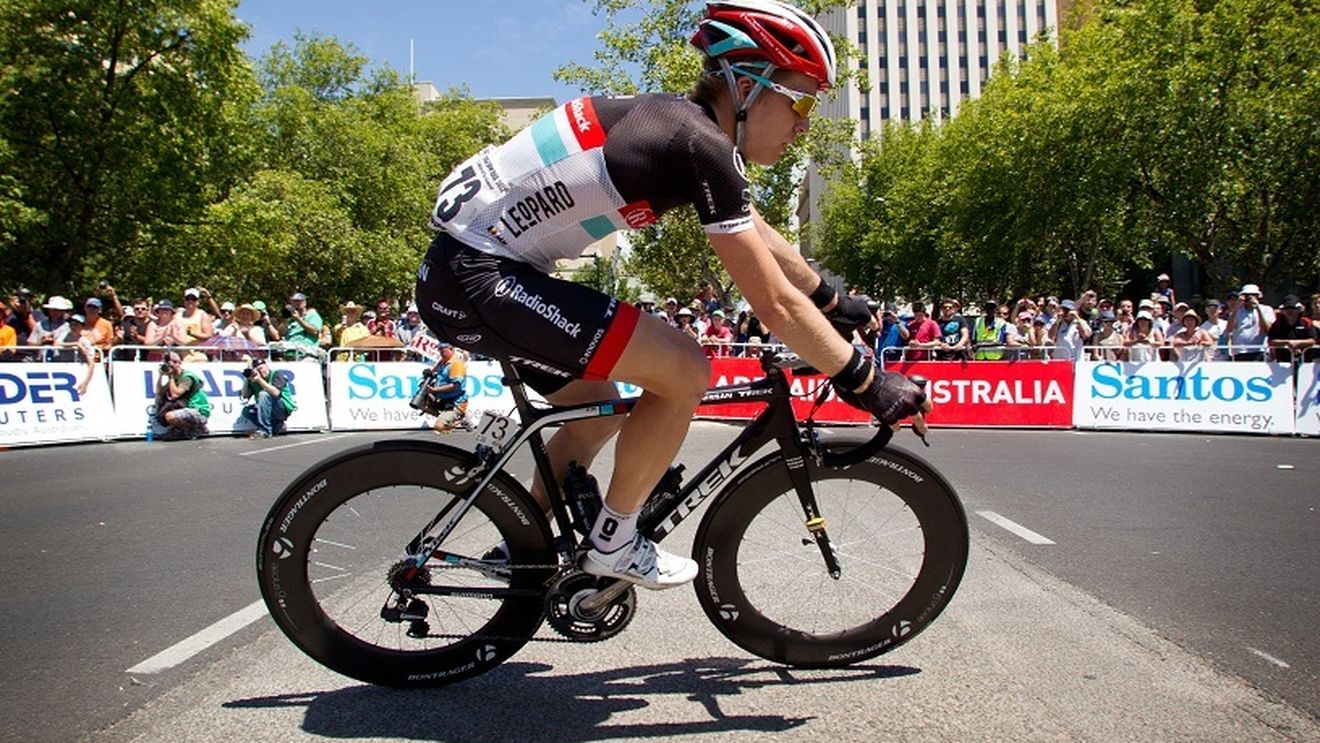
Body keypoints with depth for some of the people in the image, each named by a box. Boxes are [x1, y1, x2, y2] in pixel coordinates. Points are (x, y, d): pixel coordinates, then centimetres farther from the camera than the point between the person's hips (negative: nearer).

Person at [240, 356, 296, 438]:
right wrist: (246, 379, -10)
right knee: (246, 410, -9)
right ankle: (277, 426, -2)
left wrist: (260, 380, -31)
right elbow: (245, 396, 0)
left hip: (284, 409, -7)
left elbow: (276, 392, -29)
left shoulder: (276, 375, -12)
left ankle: (265, 430, -26)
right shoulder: (254, 380, 5)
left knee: (263, 394, -27)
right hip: (270, 411, 7)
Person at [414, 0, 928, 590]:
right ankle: (613, 542, 5)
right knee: (684, 372, -13)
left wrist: (835, 302, 29)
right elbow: (776, 304, -17)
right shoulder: (701, 147, -18)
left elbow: (760, 236, 22)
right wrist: (867, 382, -7)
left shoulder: (682, 124, 11)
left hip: (469, 264, 10)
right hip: (476, 277, -10)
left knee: (599, 412, 21)